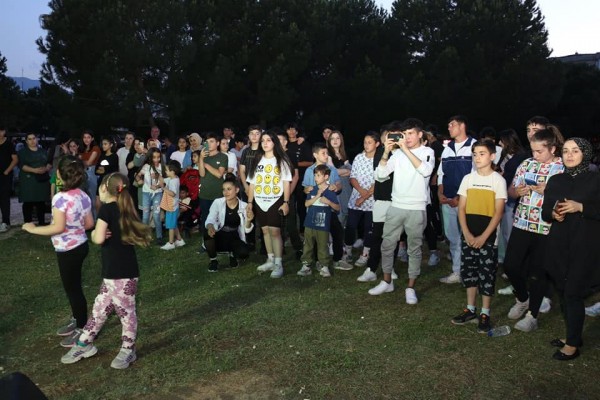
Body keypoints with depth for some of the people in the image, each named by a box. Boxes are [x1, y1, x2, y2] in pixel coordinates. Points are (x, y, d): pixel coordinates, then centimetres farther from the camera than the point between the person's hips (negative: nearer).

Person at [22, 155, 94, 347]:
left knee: (72, 288, 6)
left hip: (68, 250, -8)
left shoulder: (60, 197, -21)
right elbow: (89, 223, 6)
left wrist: (33, 229, -13)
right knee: (73, 286, 22)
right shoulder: (83, 196, 1)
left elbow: (58, 227, -25)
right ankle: (77, 320, 37)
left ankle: (82, 329, 19)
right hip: (80, 245, 8)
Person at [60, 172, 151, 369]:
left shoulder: (106, 208, -14)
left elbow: (99, 238, -21)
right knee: (100, 309, 19)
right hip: (115, 274, 8)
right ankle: (84, 344, 33)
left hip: (121, 275, -8)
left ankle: (128, 351, 23)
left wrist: (94, 234, -1)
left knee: (126, 312, 8)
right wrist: (102, 233, 0)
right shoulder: (124, 209, 10)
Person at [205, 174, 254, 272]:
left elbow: (246, 230, -7)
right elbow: (210, 220, -20)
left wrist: (248, 220, -29)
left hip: (234, 239, 1)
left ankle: (232, 254, 11)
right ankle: (213, 260, -5)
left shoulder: (244, 206, -7)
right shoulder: (217, 202, -10)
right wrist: (210, 227, -44)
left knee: (244, 253, -30)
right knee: (208, 233, -35)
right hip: (219, 237, -1)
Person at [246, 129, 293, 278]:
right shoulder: (257, 161, 12)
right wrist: (250, 202, 5)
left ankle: (278, 264, -8)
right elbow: (252, 183, 11)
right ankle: (270, 260, 20)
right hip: (260, 202, 4)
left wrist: (286, 202, -11)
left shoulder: (281, 160, 1)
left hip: (275, 201, -4)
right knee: (265, 230, 9)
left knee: (275, 231, -11)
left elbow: (286, 183, -3)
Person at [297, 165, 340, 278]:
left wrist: (328, 201, -20)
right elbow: (306, 203, -4)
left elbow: (337, 208, -3)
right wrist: (317, 196, -15)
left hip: (323, 225, -3)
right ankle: (306, 265, 17)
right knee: (308, 246, 9)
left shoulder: (330, 192, -5)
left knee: (323, 247, 3)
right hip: (309, 223, 4)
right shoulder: (312, 189, 5)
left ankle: (325, 266, 13)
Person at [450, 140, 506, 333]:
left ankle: (485, 313, 13)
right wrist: (467, 233, -7)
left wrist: (483, 237, -13)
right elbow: (461, 208, 4)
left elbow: (498, 212, -8)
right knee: (468, 271, 10)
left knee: (487, 274, 1)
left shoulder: (498, 180, -5)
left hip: (488, 237, -4)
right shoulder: (468, 178, 5)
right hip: (468, 235, 4)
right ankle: (470, 309, 23)